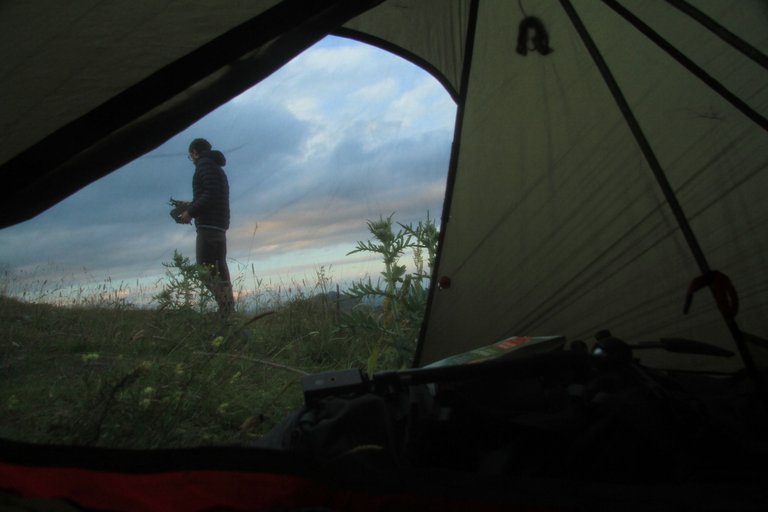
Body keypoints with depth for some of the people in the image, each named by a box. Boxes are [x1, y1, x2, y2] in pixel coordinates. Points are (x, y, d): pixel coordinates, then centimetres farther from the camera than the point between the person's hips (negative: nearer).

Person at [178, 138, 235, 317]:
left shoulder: (205, 164, -4)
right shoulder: (217, 168, 25)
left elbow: (211, 194, -17)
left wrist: (190, 212, -12)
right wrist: (190, 209, 21)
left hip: (208, 225, -10)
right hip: (220, 226, 10)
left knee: (206, 269, -14)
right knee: (220, 269, 8)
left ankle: (225, 308, -23)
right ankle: (229, 309, 5)